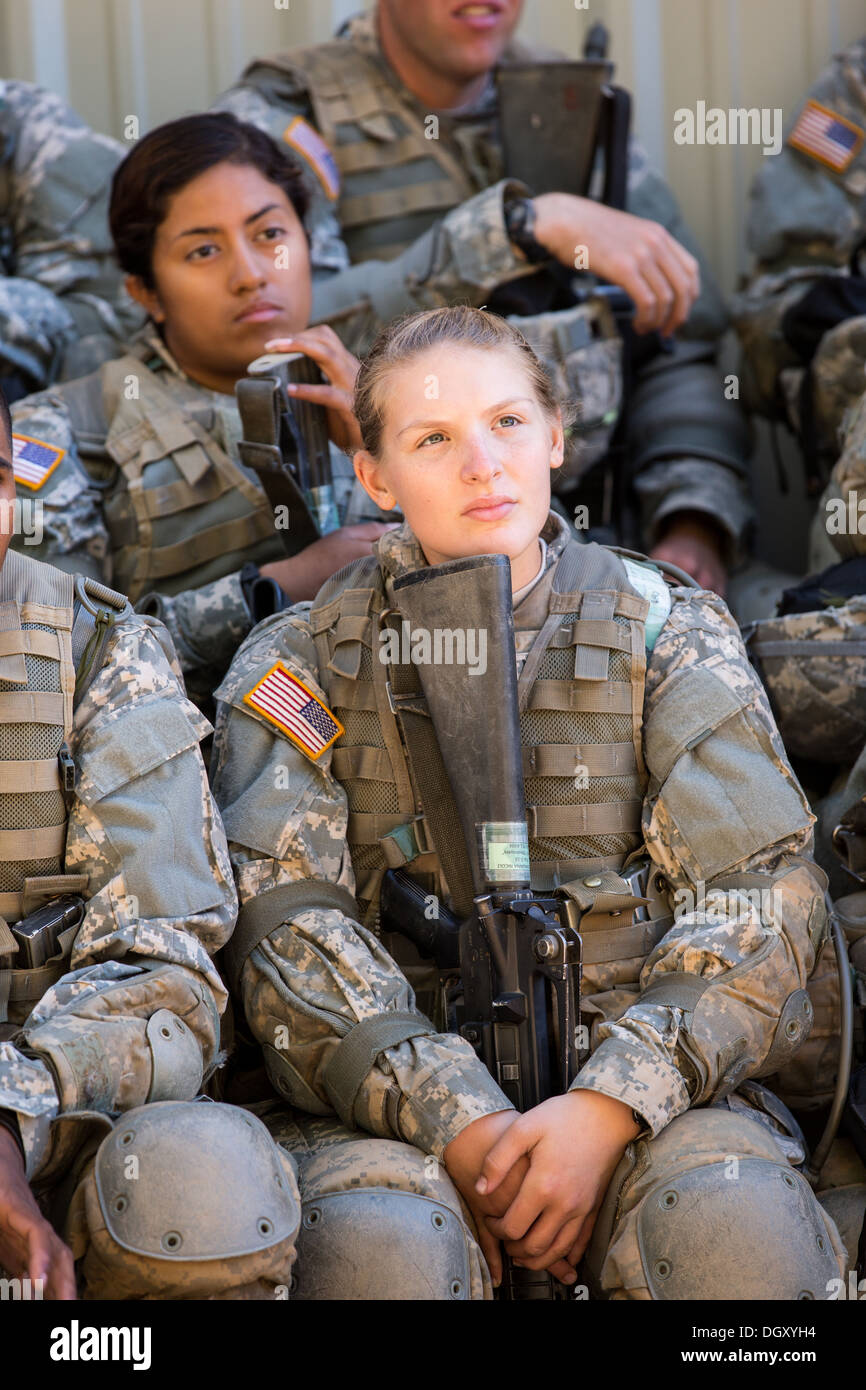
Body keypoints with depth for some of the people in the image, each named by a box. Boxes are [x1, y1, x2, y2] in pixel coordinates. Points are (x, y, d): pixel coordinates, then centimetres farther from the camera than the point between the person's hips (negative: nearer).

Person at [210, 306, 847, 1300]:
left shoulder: (671, 637, 9)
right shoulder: (295, 665, 9)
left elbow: (761, 896, -1)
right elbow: (283, 924, -3)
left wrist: (604, 1110, -16)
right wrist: (459, 1124, -18)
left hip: (645, 1085, 1)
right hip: (397, 1097, 0)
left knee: (738, 1231, -32)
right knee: (374, 1250, -34)